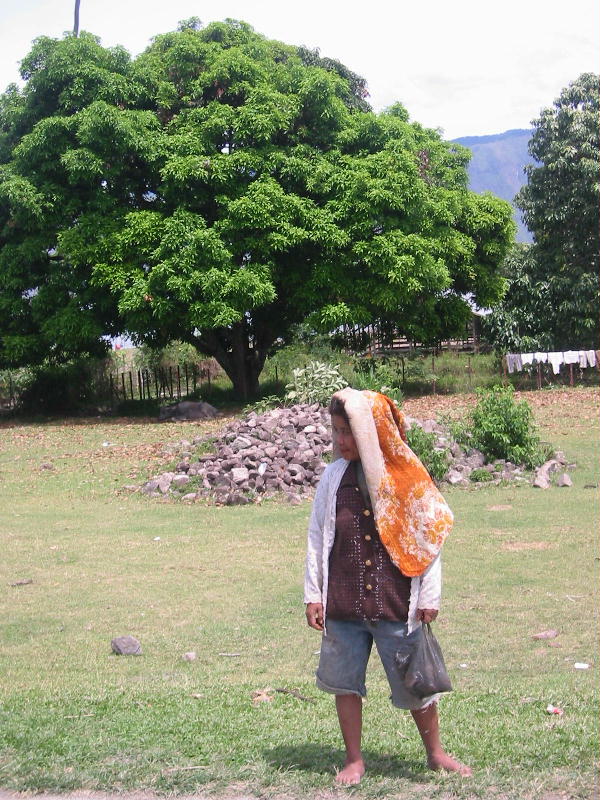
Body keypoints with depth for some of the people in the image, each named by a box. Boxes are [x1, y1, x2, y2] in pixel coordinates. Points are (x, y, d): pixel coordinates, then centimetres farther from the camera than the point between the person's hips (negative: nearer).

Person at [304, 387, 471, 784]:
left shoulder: (408, 475, -4)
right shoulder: (334, 476, 2)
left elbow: (430, 539, 0)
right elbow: (317, 538, 6)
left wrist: (429, 596, 0)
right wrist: (313, 594, 4)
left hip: (396, 602, -2)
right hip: (343, 603, 2)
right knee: (345, 682, 9)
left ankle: (436, 752, 27)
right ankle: (354, 759, 26)